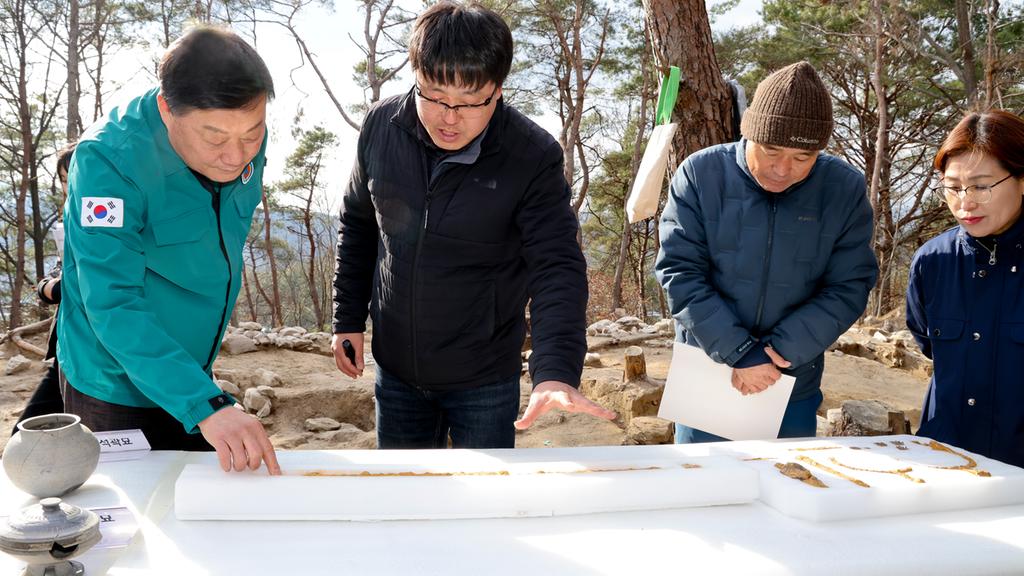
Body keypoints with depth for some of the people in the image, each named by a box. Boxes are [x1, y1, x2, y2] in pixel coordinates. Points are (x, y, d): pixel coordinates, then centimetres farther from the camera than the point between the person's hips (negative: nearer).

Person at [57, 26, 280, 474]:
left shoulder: (245, 141, -10)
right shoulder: (108, 161, -28)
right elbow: (114, 307, -35)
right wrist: (205, 405, -45)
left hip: (190, 379, 6)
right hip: (116, 390, -6)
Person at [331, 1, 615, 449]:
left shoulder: (533, 156, -20)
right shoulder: (382, 126, -9)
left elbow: (558, 268, -24)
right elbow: (357, 225, 5)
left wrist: (556, 369, -38)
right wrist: (348, 317, 4)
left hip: (485, 379, -3)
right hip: (396, 369, 3)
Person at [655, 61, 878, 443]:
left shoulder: (845, 188, -7)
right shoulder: (700, 174, -11)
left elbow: (850, 287, -6)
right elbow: (679, 273, -14)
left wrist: (781, 349, -17)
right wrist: (739, 352, -20)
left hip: (795, 389, 1)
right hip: (706, 377, -1)